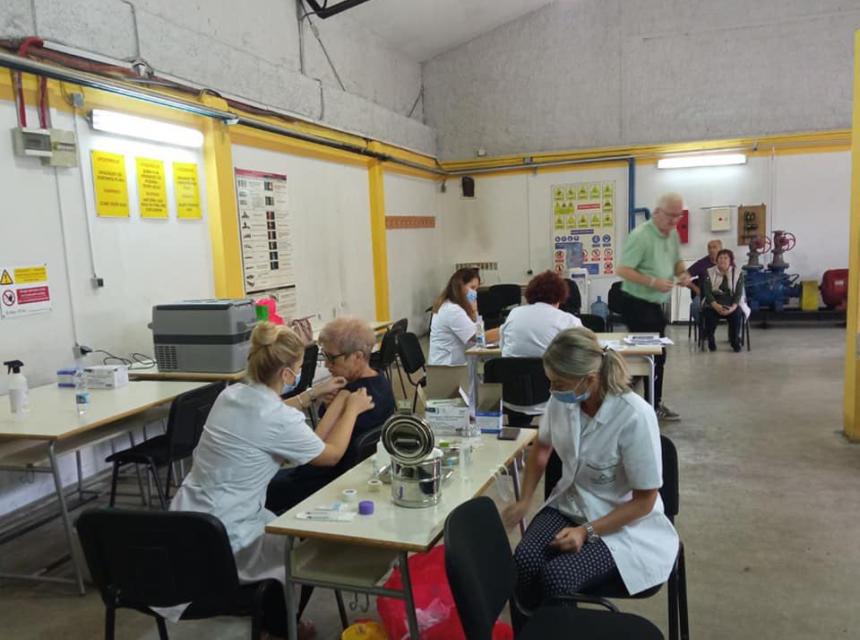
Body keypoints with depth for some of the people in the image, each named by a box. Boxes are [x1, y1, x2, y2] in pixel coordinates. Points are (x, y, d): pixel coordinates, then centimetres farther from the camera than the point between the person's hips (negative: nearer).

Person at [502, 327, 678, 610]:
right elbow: (542, 448, 11)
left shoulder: (634, 417, -27)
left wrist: (587, 531, -21)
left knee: (555, 577, -28)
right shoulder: (562, 400, -11)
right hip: (569, 504, 4)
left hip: (623, 522, -4)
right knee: (524, 562, -25)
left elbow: (644, 501, -16)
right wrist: (523, 501, 5)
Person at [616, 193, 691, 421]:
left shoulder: (673, 234, 8)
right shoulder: (641, 235, -19)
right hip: (637, 305, -9)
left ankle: (655, 404, 25)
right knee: (651, 355, -6)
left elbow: (676, 261, 22)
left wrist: (682, 273, -1)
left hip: (656, 304, 9)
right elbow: (622, 270, -23)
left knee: (658, 354, 14)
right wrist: (653, 282, -28)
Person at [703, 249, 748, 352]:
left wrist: (733, 307, -25)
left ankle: (735, 341, -14)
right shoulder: (710, 272, 5)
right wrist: (716, 305, -25)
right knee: (709, 311, -34)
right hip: (714, 303, 0)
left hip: (732, 304, 0)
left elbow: (739, 293, -6)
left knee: (737, 313, -33)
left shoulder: (738, 273, 5)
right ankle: (710, 341, -18)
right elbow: (708, 292, -7)